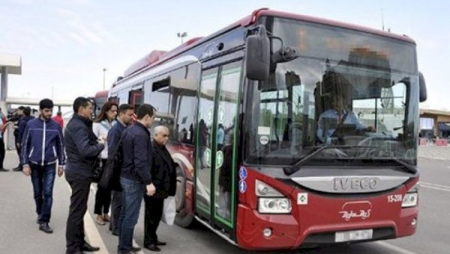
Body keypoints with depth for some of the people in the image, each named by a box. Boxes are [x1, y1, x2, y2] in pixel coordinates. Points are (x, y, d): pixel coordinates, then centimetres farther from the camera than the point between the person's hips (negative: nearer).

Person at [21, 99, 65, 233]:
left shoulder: (56, 126, -2)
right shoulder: (31, 124, -3)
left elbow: (60, 146, 4)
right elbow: (25, 145, 1)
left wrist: (61, 164, 3)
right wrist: (25, 164, -5)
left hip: (50, 165, -1)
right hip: (34, 164, 1)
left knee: (48, 193, -5)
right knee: (37, 193, 13)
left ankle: (44, 221, 0)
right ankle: (40, 213, 36)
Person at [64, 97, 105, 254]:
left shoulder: (76, 123, 14)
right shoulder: (79, 126, -19)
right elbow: (85, 151, -29)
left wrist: (96, 142, -3)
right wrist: (100, 145, -14)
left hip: (78, 171, 11)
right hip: (80, 173, -11)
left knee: (79, 209, 17)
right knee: (77, 210, -2)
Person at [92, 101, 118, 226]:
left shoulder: (116, 124, 4)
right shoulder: (97, 124, -5)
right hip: (102, 159, -3)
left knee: (109, 187, 11)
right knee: (101, 187, 6)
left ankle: (106, 213, 24)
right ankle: (99, 214, 19)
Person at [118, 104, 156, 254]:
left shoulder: (128, 130, 10)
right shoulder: (141, 134, -20)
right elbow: (141, 162, -25)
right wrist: (148, 182, -22)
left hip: (125, 177, 10)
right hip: (134, 180, -10)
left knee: (125, 214, 16)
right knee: (131, 217, -1)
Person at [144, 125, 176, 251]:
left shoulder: (164, 150, 15)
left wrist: (168, 189, 14)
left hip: (160, 189, 9)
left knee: (157, 216, 18)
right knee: (151, 216, 2)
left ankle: (153, 238, 31)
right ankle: (148, 241, 14)